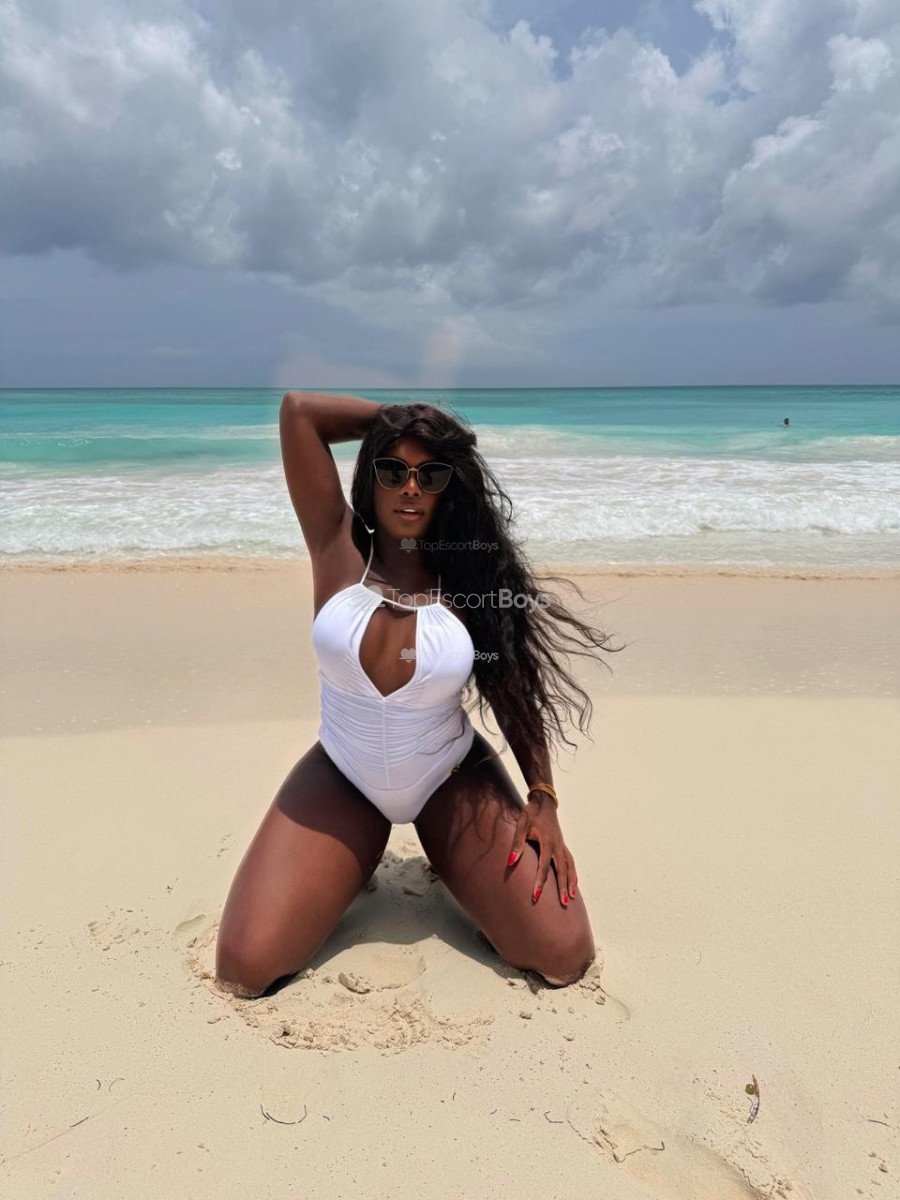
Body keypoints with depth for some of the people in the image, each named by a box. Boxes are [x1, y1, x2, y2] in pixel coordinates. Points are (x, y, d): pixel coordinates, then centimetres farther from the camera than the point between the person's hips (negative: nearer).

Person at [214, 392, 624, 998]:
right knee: (244, 970, -11)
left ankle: (453, 864, 21)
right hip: (342, 782, 1)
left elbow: (516, 690, -2)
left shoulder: (471, 574, -9)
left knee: (565, 959, -8)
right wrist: (396, 418, -4)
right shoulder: (338, 548, -10)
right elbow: (297, 408, -13)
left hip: (453, 781, 0)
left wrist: (543, 800, -7)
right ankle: (353, 867, 18)